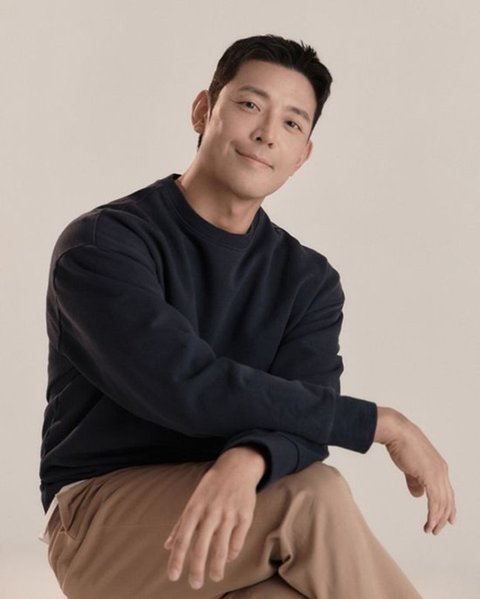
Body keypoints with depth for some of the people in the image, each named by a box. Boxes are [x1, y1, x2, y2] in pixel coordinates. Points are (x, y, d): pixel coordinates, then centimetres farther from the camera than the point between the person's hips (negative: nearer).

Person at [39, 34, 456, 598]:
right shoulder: (100, 244, -9)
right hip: (102, 517, -4)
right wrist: (384, 424, -20)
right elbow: (187, 388, -24)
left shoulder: (309, 279, 5)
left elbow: (302, 421, -11)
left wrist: (246, 464, -37)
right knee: (315, 497, -30)